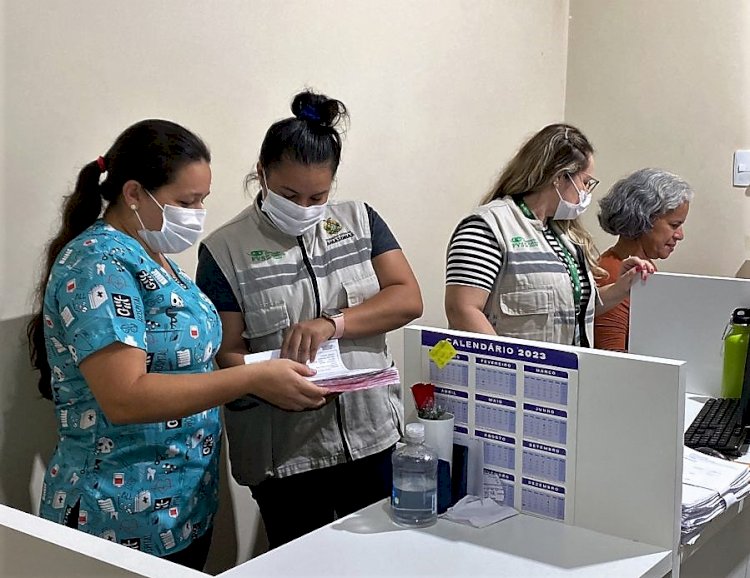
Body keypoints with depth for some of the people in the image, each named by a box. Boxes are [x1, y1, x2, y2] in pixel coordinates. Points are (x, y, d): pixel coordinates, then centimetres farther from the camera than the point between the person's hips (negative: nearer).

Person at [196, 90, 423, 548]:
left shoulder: (359, 220, 5)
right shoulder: (226, 250, -4)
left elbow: (409, 299, -3)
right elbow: (228, 352, -5)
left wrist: (332, 323, -17)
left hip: (373, 439, 3)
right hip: (283, 454, -3)